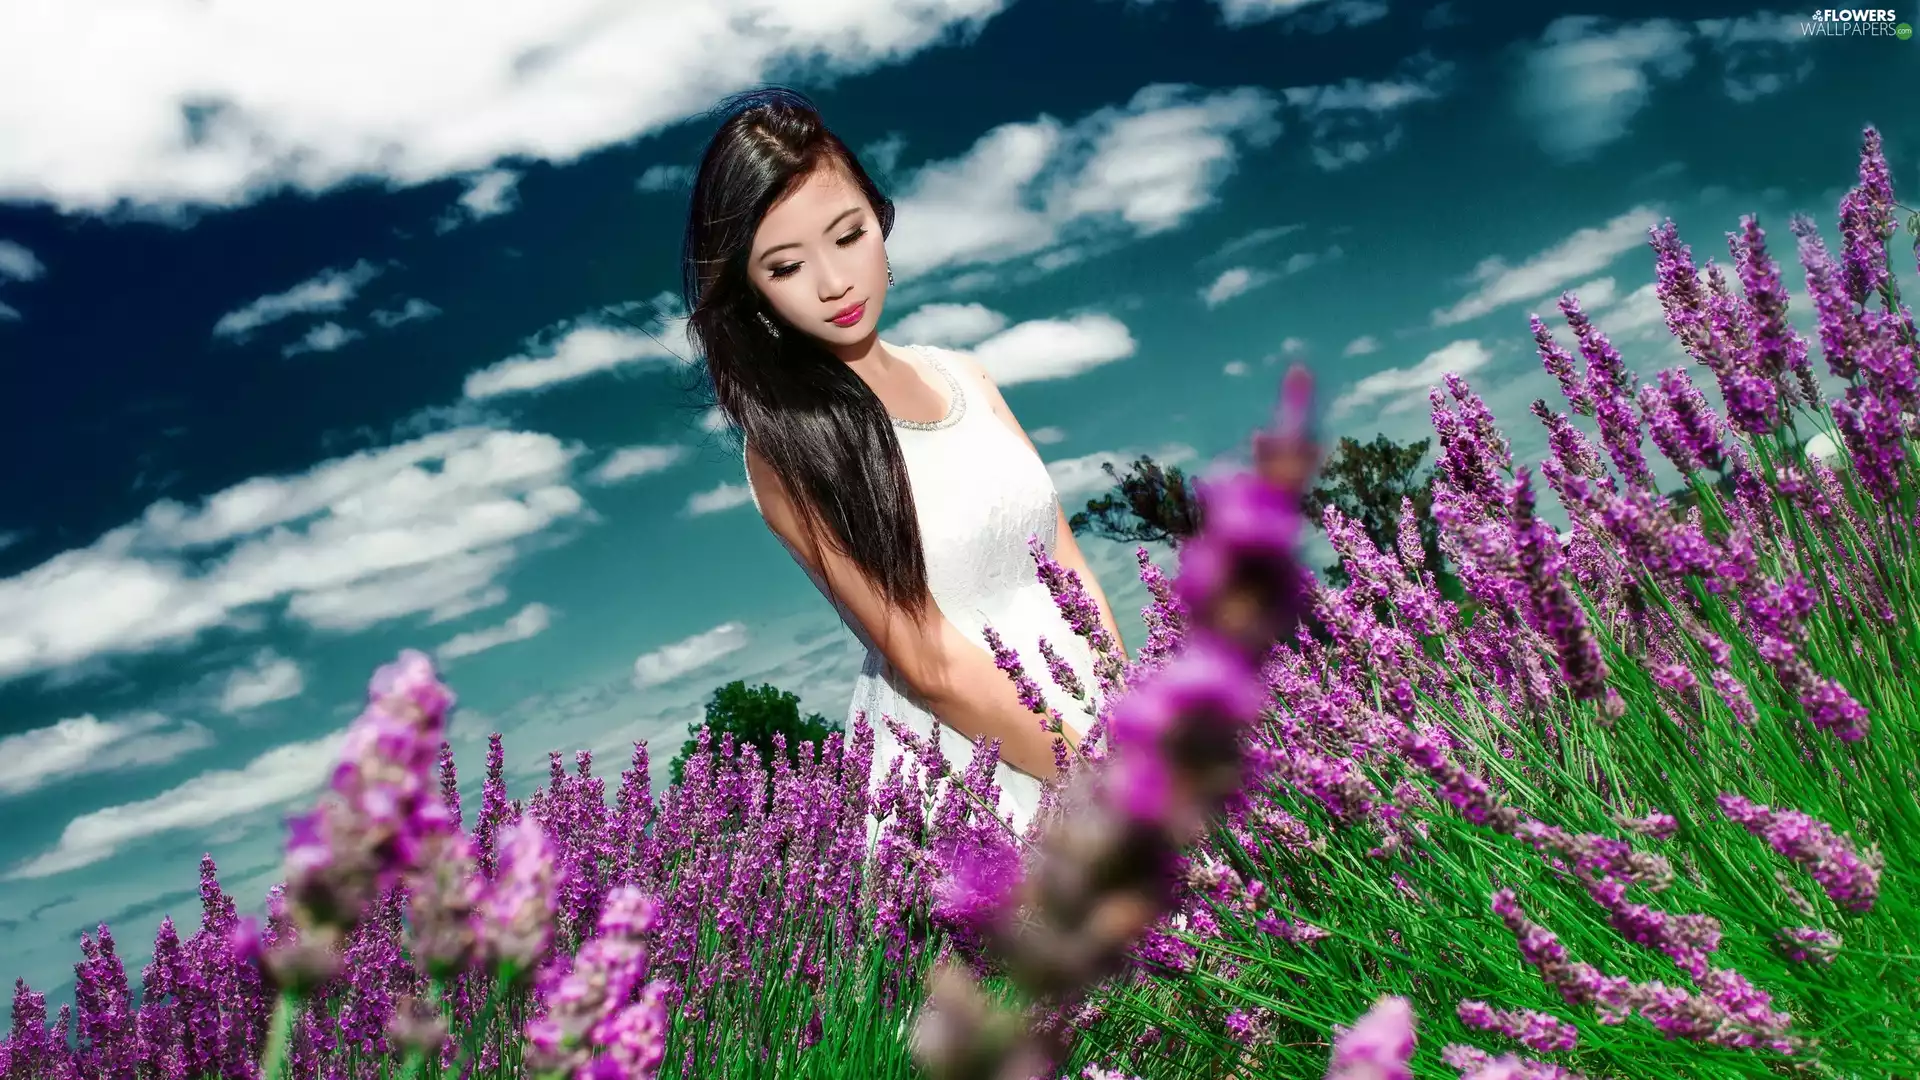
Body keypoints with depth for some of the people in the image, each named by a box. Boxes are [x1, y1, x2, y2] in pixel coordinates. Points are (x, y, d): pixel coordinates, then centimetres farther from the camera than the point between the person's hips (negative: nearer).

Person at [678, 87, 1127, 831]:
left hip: (1088, 728, 5)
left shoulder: (962, 376, 4)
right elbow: (931, 666, -16)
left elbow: (1071, 573, 5)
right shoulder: (789, 448, -13)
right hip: (958, 782, -5)